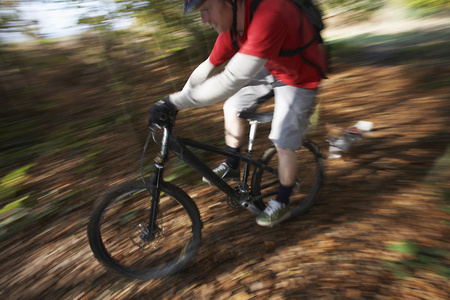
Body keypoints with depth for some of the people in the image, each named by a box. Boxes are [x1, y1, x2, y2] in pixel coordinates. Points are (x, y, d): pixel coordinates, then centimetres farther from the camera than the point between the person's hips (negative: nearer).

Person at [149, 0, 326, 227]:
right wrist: (172, 105, -3)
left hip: (300, 78, -7)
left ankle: (281, 204, 20)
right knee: (232, 106, 4)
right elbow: (207, 69, -3)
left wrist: (175, 101, -42)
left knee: (284, 145, -4)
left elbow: (232, 81, -46)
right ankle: (232, 167, 23)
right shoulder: (232, 24, -13)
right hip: (271, 67, 7)